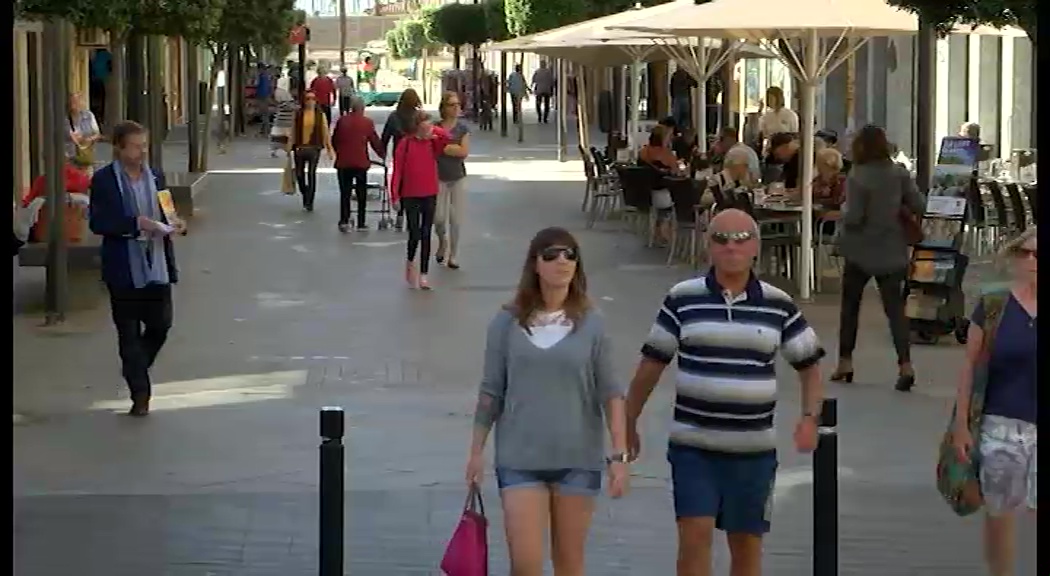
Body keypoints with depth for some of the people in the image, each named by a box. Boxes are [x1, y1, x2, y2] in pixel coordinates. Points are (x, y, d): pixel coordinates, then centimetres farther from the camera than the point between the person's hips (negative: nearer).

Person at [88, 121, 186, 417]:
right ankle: (140, 394, 9)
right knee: (129, 333, 2)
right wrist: (136, 224, -24)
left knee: (161, 324, 8)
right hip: (124, 268, -4)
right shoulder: (104, 180, -7)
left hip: (157, 264, 4)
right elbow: (97, 223, -14)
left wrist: (174, 224, -6)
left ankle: (135, 372, 33)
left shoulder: (156, 176, 8)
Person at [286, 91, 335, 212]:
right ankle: (305, 195, 34)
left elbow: (326, 133, 2)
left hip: (314, 148, -2)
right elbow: (293, 132, 4)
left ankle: (309, 202, 1)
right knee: (299, 174, 9)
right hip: (300, 147, 2)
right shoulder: (298, 114, 2)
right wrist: (289, 147, 2)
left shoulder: (320, 115, 1)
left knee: (311, 174, -5)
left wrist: (329, 148, -2)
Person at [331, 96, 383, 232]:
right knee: (361, 193, 10)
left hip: (343, 162, 1)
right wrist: (382, 154, 17)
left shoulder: (341, 121, 1)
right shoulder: (367, 122, -5)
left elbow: (334, 141, 8)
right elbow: (375, 141, 0)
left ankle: (344, 221, -5)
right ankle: (361, 223, 11)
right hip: (361, 163, -1)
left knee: (345, 193, 7)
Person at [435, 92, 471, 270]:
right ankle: (443, 241, 28)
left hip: (458, 177, 0)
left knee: (456, 219, 1)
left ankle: (453, 256, 14)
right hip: (439, 177, 0)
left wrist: (443, 147, -14)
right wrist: (453, 148, -11)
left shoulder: (463, 128, -1)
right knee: (439, 218, -4)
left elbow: (464, 151, -12)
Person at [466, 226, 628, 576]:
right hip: (520, 458, 0)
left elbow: (610, 393, 0)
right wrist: (477, 451, 7)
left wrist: (619, 455, -6)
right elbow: (491, 392, 6)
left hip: (577, 459, 0)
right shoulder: (507, 323, -1)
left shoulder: (591, 324, -1)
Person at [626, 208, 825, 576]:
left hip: (753, 448, 2)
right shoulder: (683, 300, -1)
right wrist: (628, 423, 9)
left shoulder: (778, 306, 2)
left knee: (747, 544, 9)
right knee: (694, 536, -10)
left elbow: (809, 364, 9)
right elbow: (651, 364, 6)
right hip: (693, 445, -1)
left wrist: (809, 417, -6)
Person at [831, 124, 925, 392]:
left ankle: (845, 362, 18)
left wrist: (842, 218, 1)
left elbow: (854, 217, -20)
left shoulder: (857, 177, -16)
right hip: (892, 251, 3)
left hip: (862, 250, -3)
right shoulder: (900, 174, -3)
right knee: (894, 307, 2)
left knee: (850, 305, 15)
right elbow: (919, 206, -4)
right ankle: (905, 365, -13)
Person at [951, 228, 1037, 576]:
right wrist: (961, 423, -1)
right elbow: (971, 365, 3)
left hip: (1036, 429, 0)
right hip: (1000, 426, 0)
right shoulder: (992, 306, 0)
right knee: (998, 515, 11)